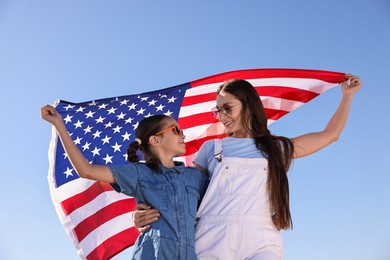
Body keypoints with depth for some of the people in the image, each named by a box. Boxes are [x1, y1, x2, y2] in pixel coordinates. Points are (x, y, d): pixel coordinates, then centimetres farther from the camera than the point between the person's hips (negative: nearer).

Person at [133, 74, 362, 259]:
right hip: (212, 240, 1)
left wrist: (347, 95, 29)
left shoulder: (278, 148, 18)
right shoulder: (211, 148, 16)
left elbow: (330, 135, 26)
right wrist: (149, 213, -6)